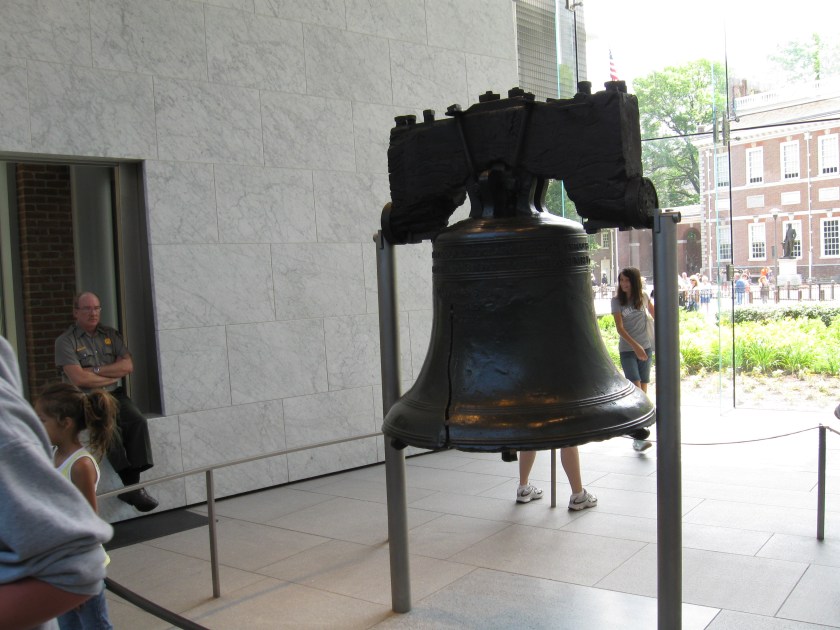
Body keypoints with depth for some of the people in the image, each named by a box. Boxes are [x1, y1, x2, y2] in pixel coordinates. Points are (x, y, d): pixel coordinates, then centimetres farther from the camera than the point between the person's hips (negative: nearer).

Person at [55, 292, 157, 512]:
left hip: (115, 395, 4)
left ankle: (132, 484, -23)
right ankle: (131, 485, -24)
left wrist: (96, 371, -7)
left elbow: (128, 366, 4)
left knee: (137, 421, -25)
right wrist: (112, 376, -1)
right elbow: (78, 378, -12)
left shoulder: (111, 335, 14)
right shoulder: (66, 341, -1)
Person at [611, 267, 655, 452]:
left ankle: (638, 435, 13)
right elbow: (620, 328, -11)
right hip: (627, 350, -3)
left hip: (645, 348, 3)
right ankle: (639, 436, -18)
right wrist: (635, 346, -21)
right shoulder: (616, 301, -5)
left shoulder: (643, 296, 4)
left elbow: (654, 314, 20)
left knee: (643, 390, 4)